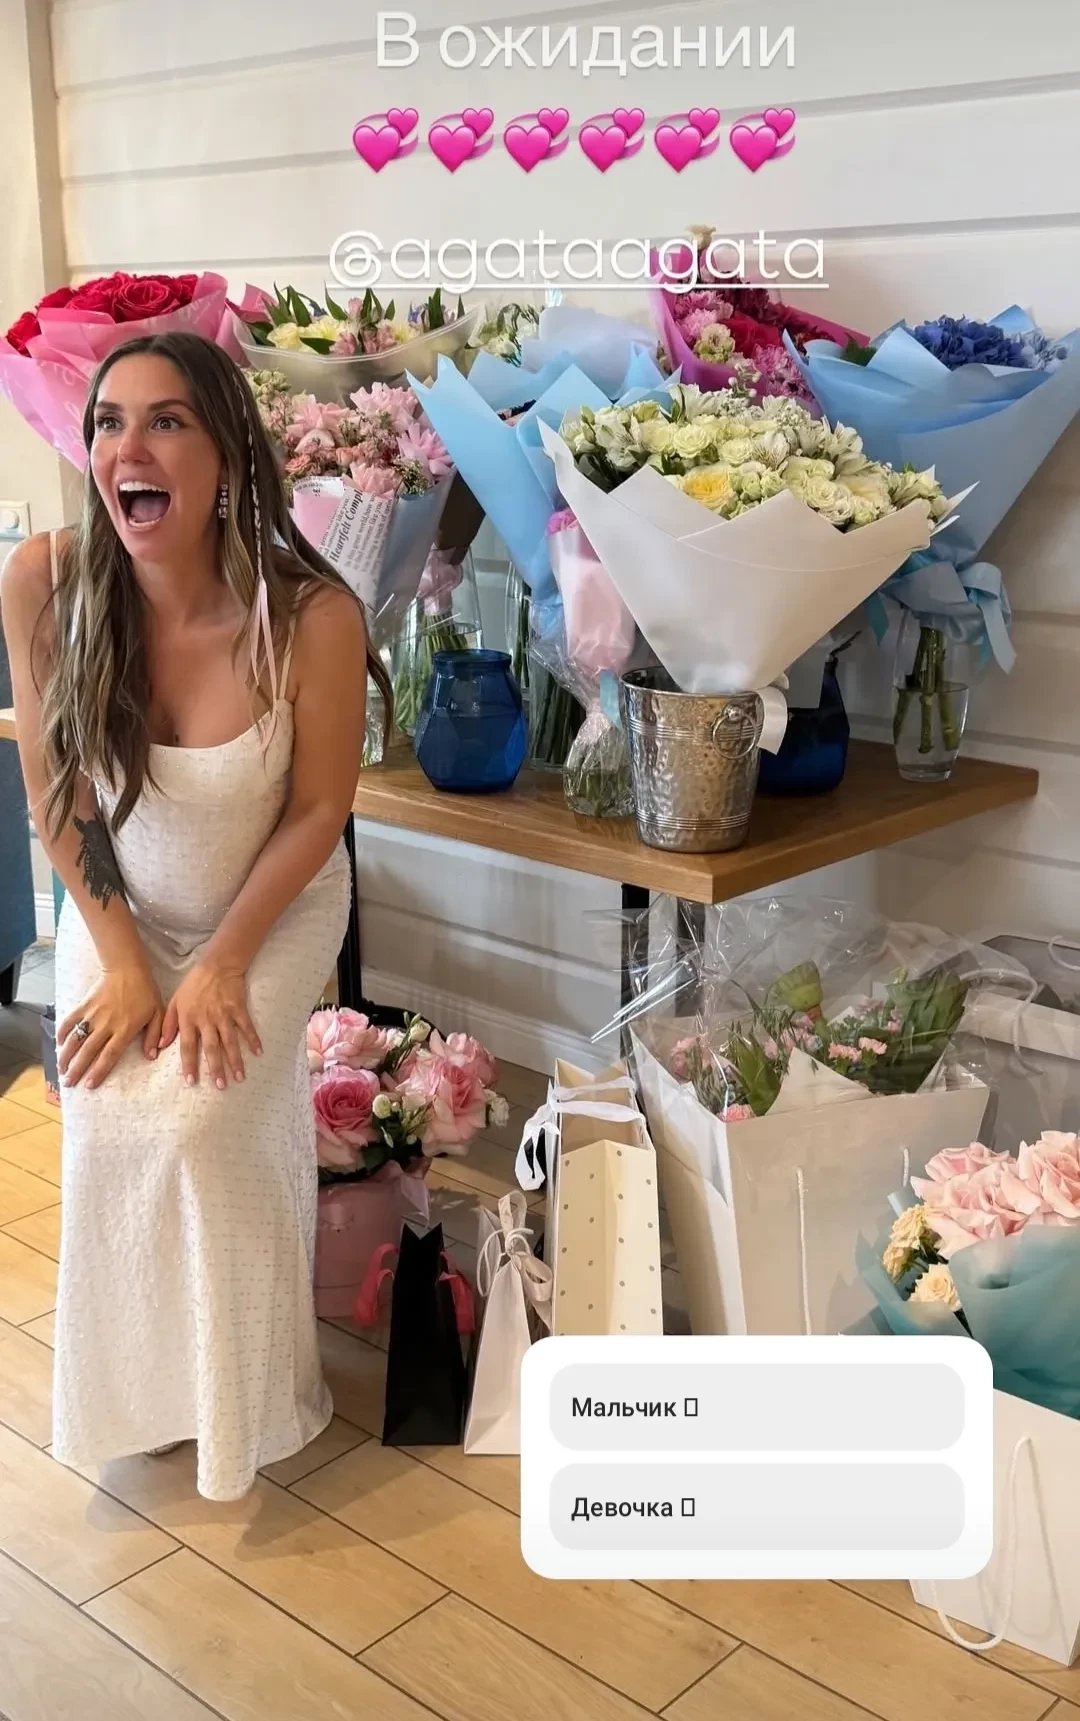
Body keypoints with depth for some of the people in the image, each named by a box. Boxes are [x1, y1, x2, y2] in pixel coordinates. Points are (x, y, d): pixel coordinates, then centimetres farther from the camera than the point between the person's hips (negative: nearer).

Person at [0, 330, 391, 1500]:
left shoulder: (310, 614, -30)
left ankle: (246, 1396, 12)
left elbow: (317, 812, -15)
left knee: (199, 1123, -16)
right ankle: (126, 1389, 18)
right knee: (106, 1127, -12)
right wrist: (120, 957, -11)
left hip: (274, 910, -2)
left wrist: (223, 964, -15)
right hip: (118, 907, 2)